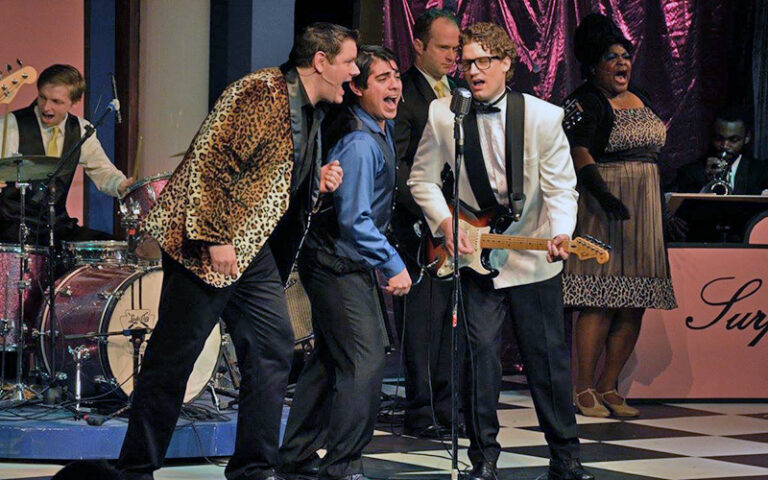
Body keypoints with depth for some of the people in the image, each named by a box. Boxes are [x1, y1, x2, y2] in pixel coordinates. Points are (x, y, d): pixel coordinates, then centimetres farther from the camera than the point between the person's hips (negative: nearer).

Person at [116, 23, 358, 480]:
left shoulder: (311, 114, 15)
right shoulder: (262, 92, -15)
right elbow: (211, 160, -21)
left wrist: (317, 182, 6)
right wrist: (215, 237, -24)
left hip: (253, 249, 9)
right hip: (208, 247, -9)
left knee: (274, 349, 4)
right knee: (173, 357, -3)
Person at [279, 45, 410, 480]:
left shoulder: (383, 127, 8)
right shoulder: (359, 143, -23)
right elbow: (354, 220, -25)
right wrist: (394, 266, -21)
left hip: (346, 264, 10)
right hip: (340, 266, -10)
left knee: (331, 359, 15)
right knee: (364, 361, -12)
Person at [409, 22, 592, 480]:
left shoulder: (543, 116, -7)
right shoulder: (444, 115, -3)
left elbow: (561, 186, -7)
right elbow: (422, 179, 5)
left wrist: (559, 233, -24)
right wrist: (446, 223, -10)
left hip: (534, 259, 0)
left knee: (549, 356, 7)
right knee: (481, 352, -6)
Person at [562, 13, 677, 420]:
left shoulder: (638, 98, 16)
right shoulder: (586, 103, -8)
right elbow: (578, 151, -22)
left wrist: (656, 208, 24)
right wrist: (602, 193, -38)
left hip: (642, 211, 8)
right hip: (602, 207, -8)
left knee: (634, 303, 4)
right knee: (602, 301, -12)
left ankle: (608, 387, 9)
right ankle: (583, 390, -8)